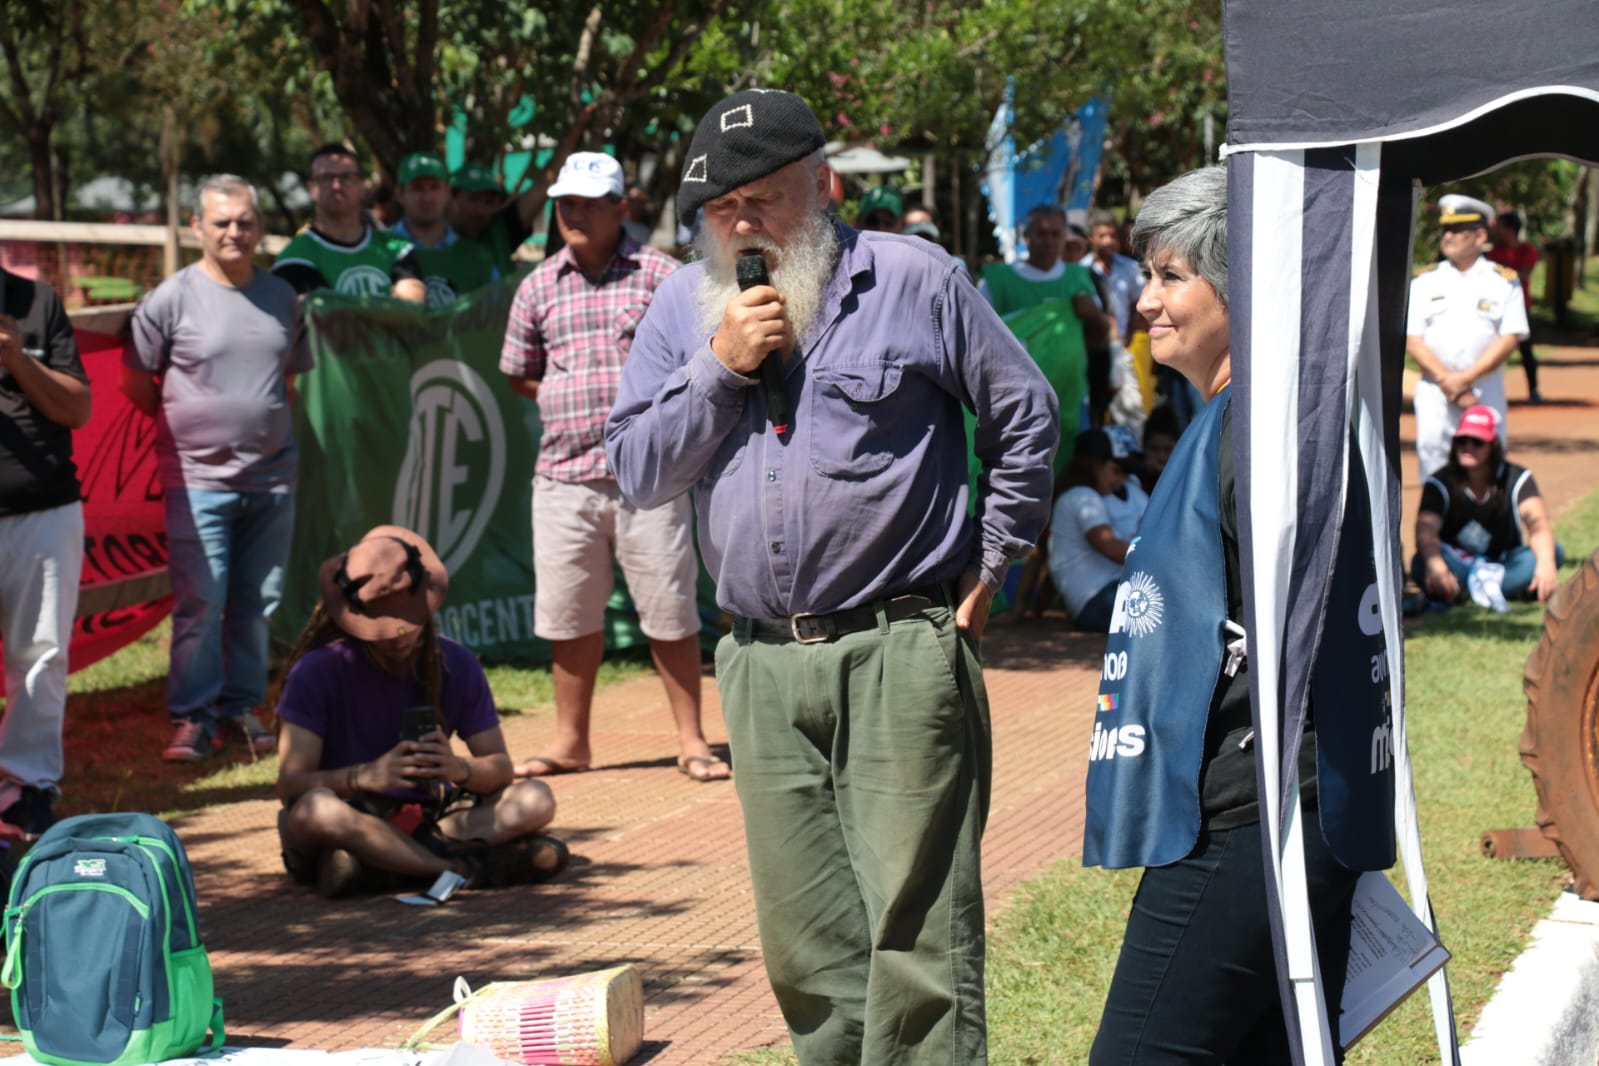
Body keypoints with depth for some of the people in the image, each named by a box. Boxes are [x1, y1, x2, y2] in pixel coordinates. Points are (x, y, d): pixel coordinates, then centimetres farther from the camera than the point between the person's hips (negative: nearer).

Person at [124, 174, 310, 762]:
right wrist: (188, 426, 4)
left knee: (258, 603, 8)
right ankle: (193, 717, 1)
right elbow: (136, 384, 2)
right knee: (200, 604, -7)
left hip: (273, 477, 4)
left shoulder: (282, 296, 9)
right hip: (198, 478, -4)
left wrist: (268, 425, 11)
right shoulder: (171, 299, -5)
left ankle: (242, 706, 20)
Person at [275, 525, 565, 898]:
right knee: (315, 810, -38)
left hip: (431, 817, 4)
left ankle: (373, 867, -30)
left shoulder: (456, 665, 1)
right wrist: (367, 776, -35)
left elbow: (500, 767, 1)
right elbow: (290, 785, -16)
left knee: (536, 800, -19)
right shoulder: (318, 671, -9)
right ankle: (471, 868, -32)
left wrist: (459, 768, -23)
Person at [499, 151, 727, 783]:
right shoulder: (538, 287, 11)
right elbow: (520, 376, 19)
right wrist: (573, 402, 5)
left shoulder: (659, 275, 2)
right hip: (563, 475, 3)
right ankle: (571, 741, 20)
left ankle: (691, 740, 9)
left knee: (669, 611, -1)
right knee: (567, 614, 7)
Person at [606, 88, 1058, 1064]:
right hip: (763, 665, 4)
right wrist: (721, 367, -4)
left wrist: (992, 563, 7)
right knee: (806, 946, 8)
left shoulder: (913, 280, 2)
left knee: (917, 932, -8)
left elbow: (1028, 417, 10)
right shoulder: (684, 308, 13)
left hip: (900, 654, -4)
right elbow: (637, 471, 7)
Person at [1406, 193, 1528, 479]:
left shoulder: (1504, 282, 5)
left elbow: (1510, 338, -3)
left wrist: (1465, 378, -12)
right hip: (1434, 390, 1)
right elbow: (1411, 338, 2)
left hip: (1486, 389, -1)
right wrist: (1445, 379, -11)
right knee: (1432, 453, -8)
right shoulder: (1424, 282, 9)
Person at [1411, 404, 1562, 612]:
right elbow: (1425, 529, -25)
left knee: (1552, 551, -27)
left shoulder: (1516, 478, -3)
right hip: (1456, 564, -2)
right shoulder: (1440, 483, -6)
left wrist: (1546, 564, -44)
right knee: (1422, 564, -35)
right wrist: (1435, 564, -49)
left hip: (1504, 562, 2)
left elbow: (1537, 522, -21)